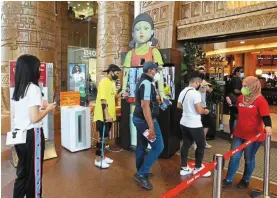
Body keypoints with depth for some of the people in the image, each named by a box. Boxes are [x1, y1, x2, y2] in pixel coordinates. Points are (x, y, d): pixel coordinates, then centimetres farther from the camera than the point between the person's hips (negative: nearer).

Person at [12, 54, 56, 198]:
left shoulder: (17, 89, 8)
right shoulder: (34, 88, -17)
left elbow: (19, 113, 13)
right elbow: (34, 118, -22)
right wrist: (48, 109, -5)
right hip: (31, 135, -8)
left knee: (22, 171, 20)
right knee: (34, 171, 9)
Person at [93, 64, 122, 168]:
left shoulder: (112, 82, 11)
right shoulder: (104, 82, -18)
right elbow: (103, 100, -24)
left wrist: (121, 95, 3)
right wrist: (107, 115, -27)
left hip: (110, 115, 9)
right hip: (103, 116, -9)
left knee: (105, 136, 17)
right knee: (102, 136, 0)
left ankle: (102, 156, 30)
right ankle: (98, 160, 13)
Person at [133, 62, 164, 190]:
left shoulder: (141, 82, 14)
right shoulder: (146, 83, -19)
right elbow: (145, 105, -26)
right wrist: (151, 127, -28)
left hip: (138, 118, 10)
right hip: (145, 120, -10)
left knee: (141, 147, 17)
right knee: (158, 146, -2)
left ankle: (141, 173, 29)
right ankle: (141, 174, 1)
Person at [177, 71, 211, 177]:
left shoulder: (183, 92, 6)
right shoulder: (196, 93, -19)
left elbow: (178, 106, 16)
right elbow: (199, 110, -21)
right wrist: (205, 111, -1)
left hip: (184, 123, 8)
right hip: (194, 125, -8)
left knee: (186, 144, 15)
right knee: (201, 145, 10)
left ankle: (184, 168, 22)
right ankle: (197, 168, 20)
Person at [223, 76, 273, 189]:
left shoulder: (260, 100, -15)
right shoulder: (241, 98, 3)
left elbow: (266, 117, -19)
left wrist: (268, 126, -38)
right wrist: (230, 104, 1)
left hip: (253, 136, -5)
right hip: (239, 134, 5)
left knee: (249, 159, 13)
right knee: (234, 157, 8)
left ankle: (246, 180, 35)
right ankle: (228, 180, 20)